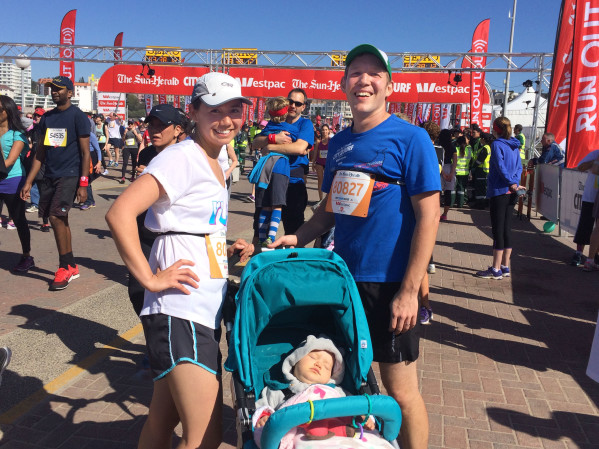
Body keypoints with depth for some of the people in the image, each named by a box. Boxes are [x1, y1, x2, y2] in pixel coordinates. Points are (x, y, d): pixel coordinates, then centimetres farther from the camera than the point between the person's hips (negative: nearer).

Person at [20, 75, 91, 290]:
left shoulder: (78, 116, -5)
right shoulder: (47, 118, 13)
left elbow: (85, 152, -8)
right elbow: (40, 152, 15)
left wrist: (83, 184, -14)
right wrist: (28, 182, 11)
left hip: (69, 175, -7)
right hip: (50, 175, 7)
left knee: (56, 216, -16)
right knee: (60, 219, 8)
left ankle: (64, 268, -2)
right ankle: (72, 267, 19)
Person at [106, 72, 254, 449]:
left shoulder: (215, 163, 16)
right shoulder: (182, 157, -12)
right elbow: (120, 213, -22)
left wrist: (227, 251, 9)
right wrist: (150, 278, -21)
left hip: (207, 309, 9)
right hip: (180, 309, -9)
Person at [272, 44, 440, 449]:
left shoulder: (410, 138, -9)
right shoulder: (339, 142, 10)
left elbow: (428, 215, -13)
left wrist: (409, 290, -17)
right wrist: (299, 238, 2)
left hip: (390, 284, -6)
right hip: (345, 278, 6)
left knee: (400, 390, 4)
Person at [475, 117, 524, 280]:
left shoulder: (497, 144, -9)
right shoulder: (515, 146, 14)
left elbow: (501, 167, -17)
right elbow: (519, 167, 9)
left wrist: (512, 184, -12)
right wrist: (515, 183, -2)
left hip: (499, 191, -7)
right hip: (511, 193, 7)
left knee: (498, 230, -4)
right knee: (507, 229, 12)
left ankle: (496, 270, 0)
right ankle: (505, 267, 17)